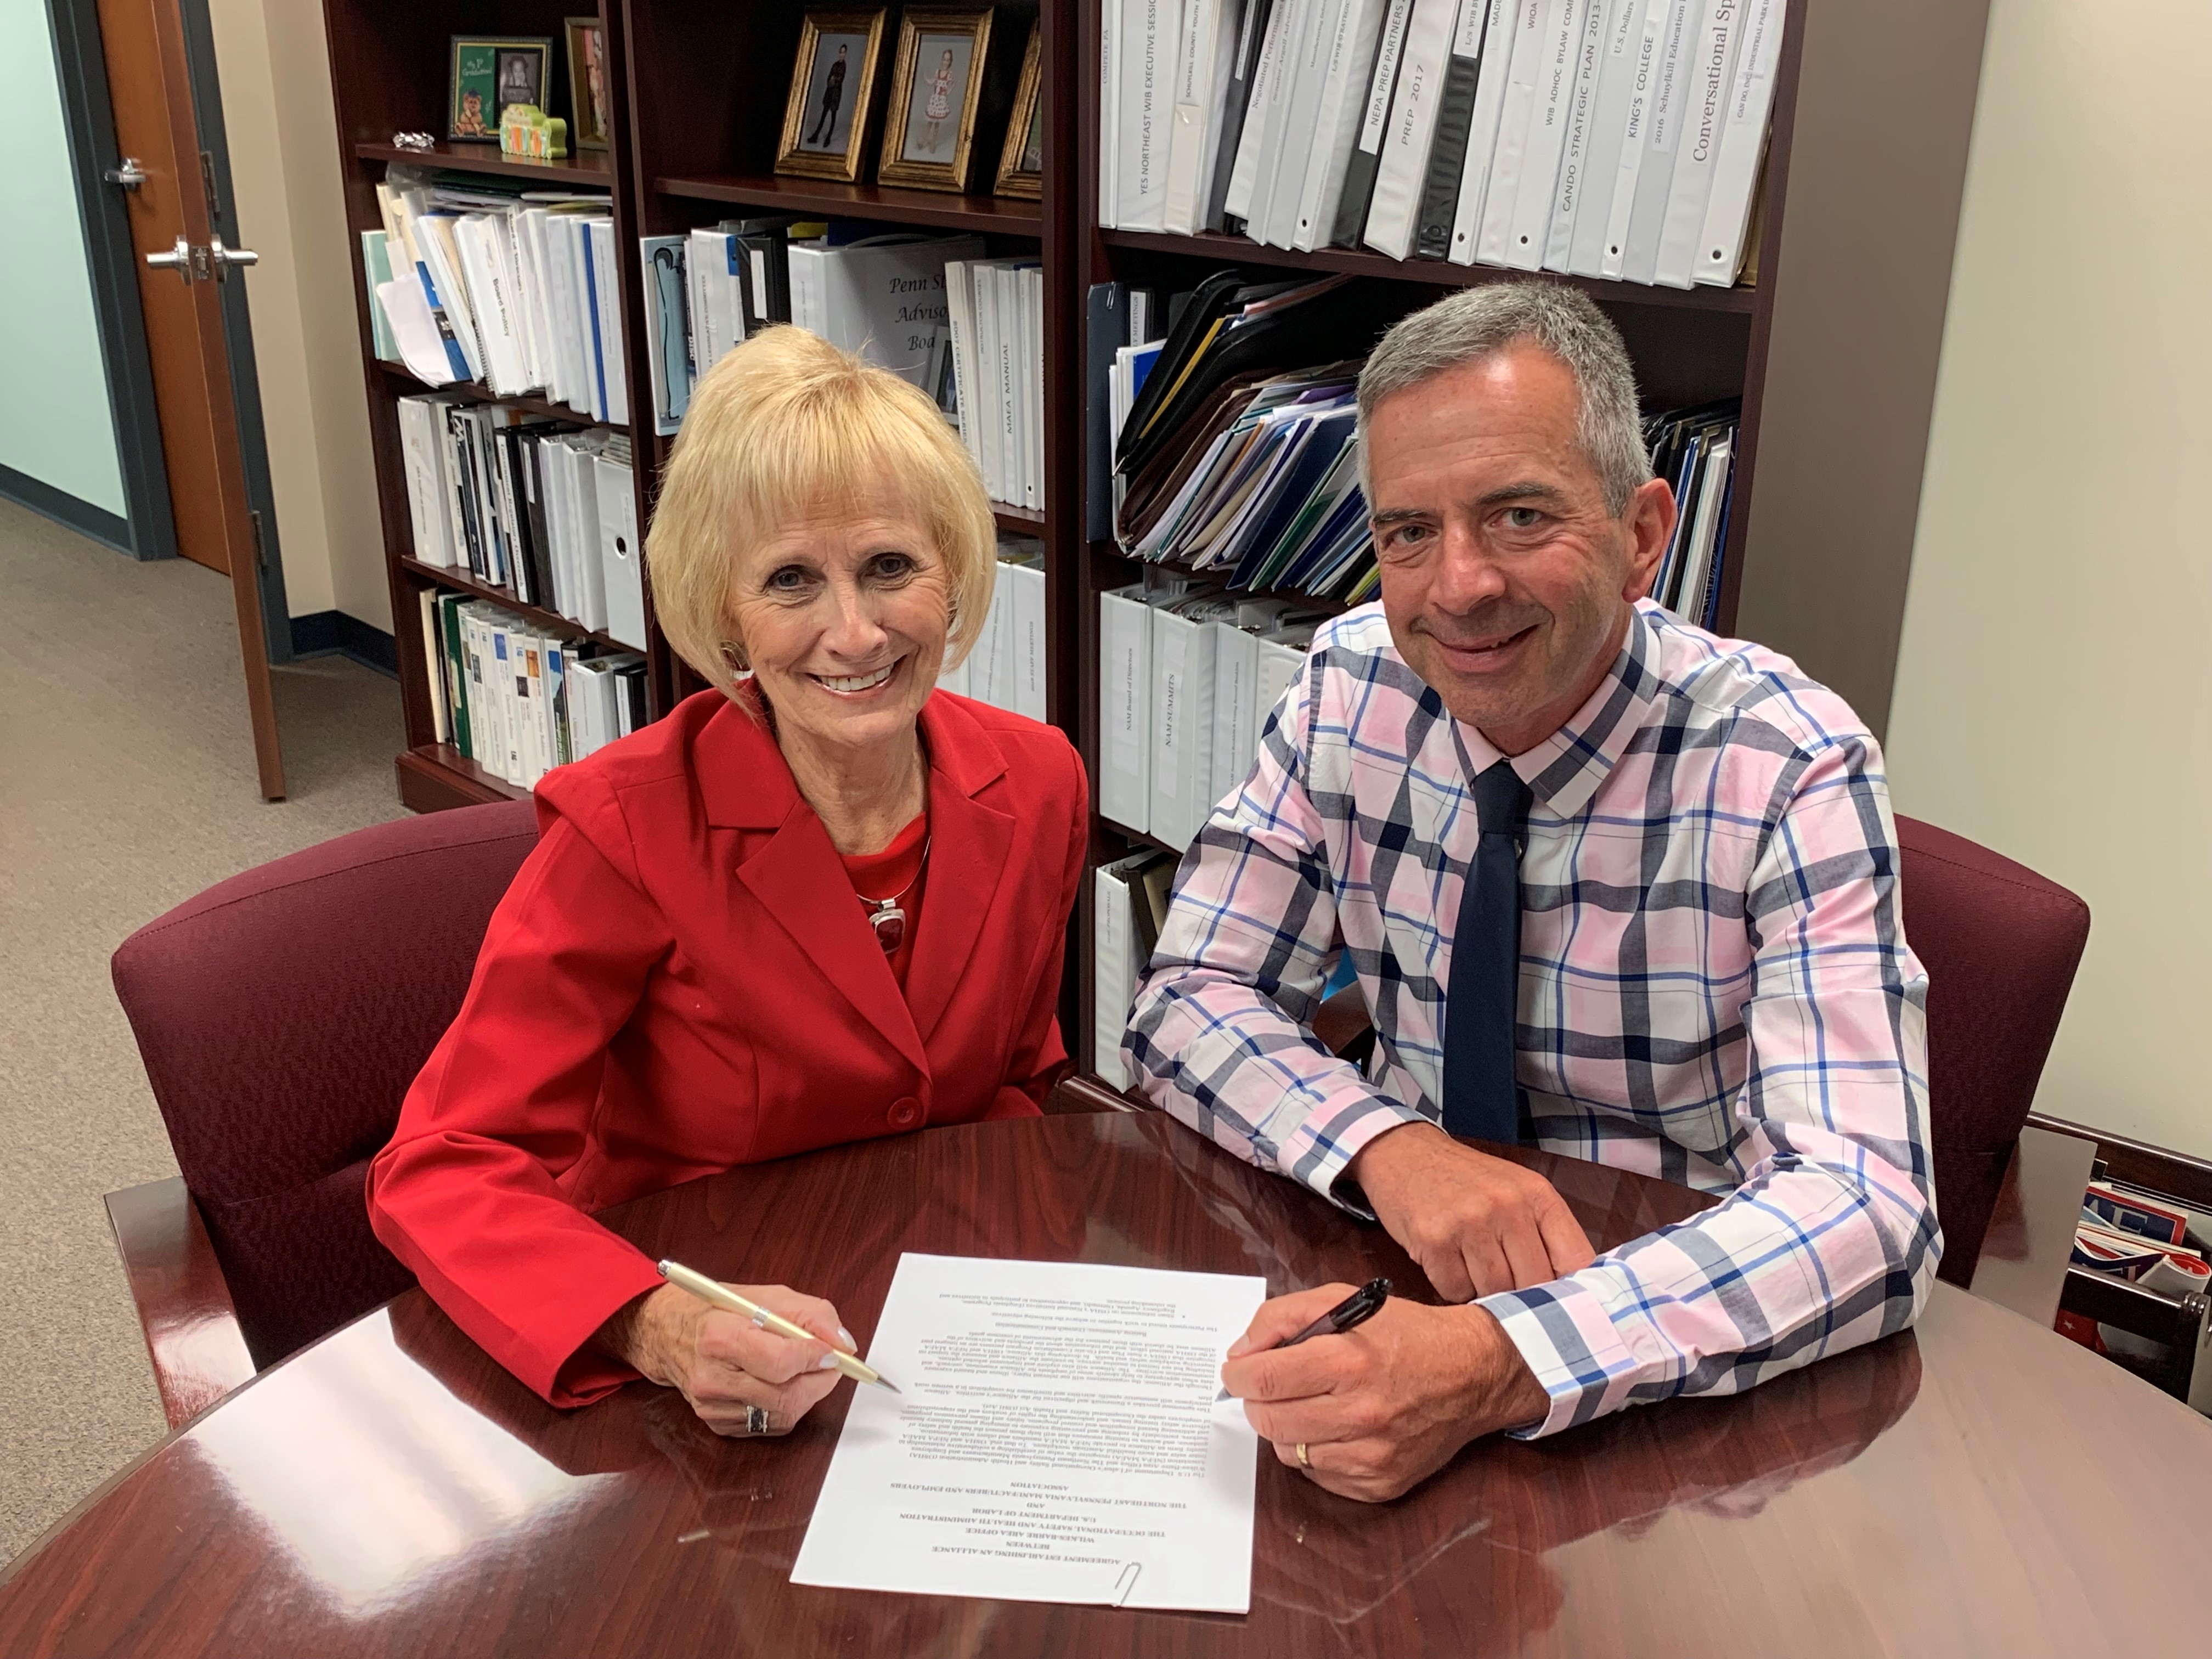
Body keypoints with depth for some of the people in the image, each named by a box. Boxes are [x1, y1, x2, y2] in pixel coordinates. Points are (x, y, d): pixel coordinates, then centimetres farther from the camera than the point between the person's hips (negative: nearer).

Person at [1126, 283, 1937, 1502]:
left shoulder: (1790, 772, -18)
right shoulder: (1349, 690, -7)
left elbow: (1866, 1211, -26)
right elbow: (1190, 1000, -6)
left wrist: (1497, 1364, -41)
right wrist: (1388, 1148, -26)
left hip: (1679, 1364, -2)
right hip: (1394, 1271, 3)